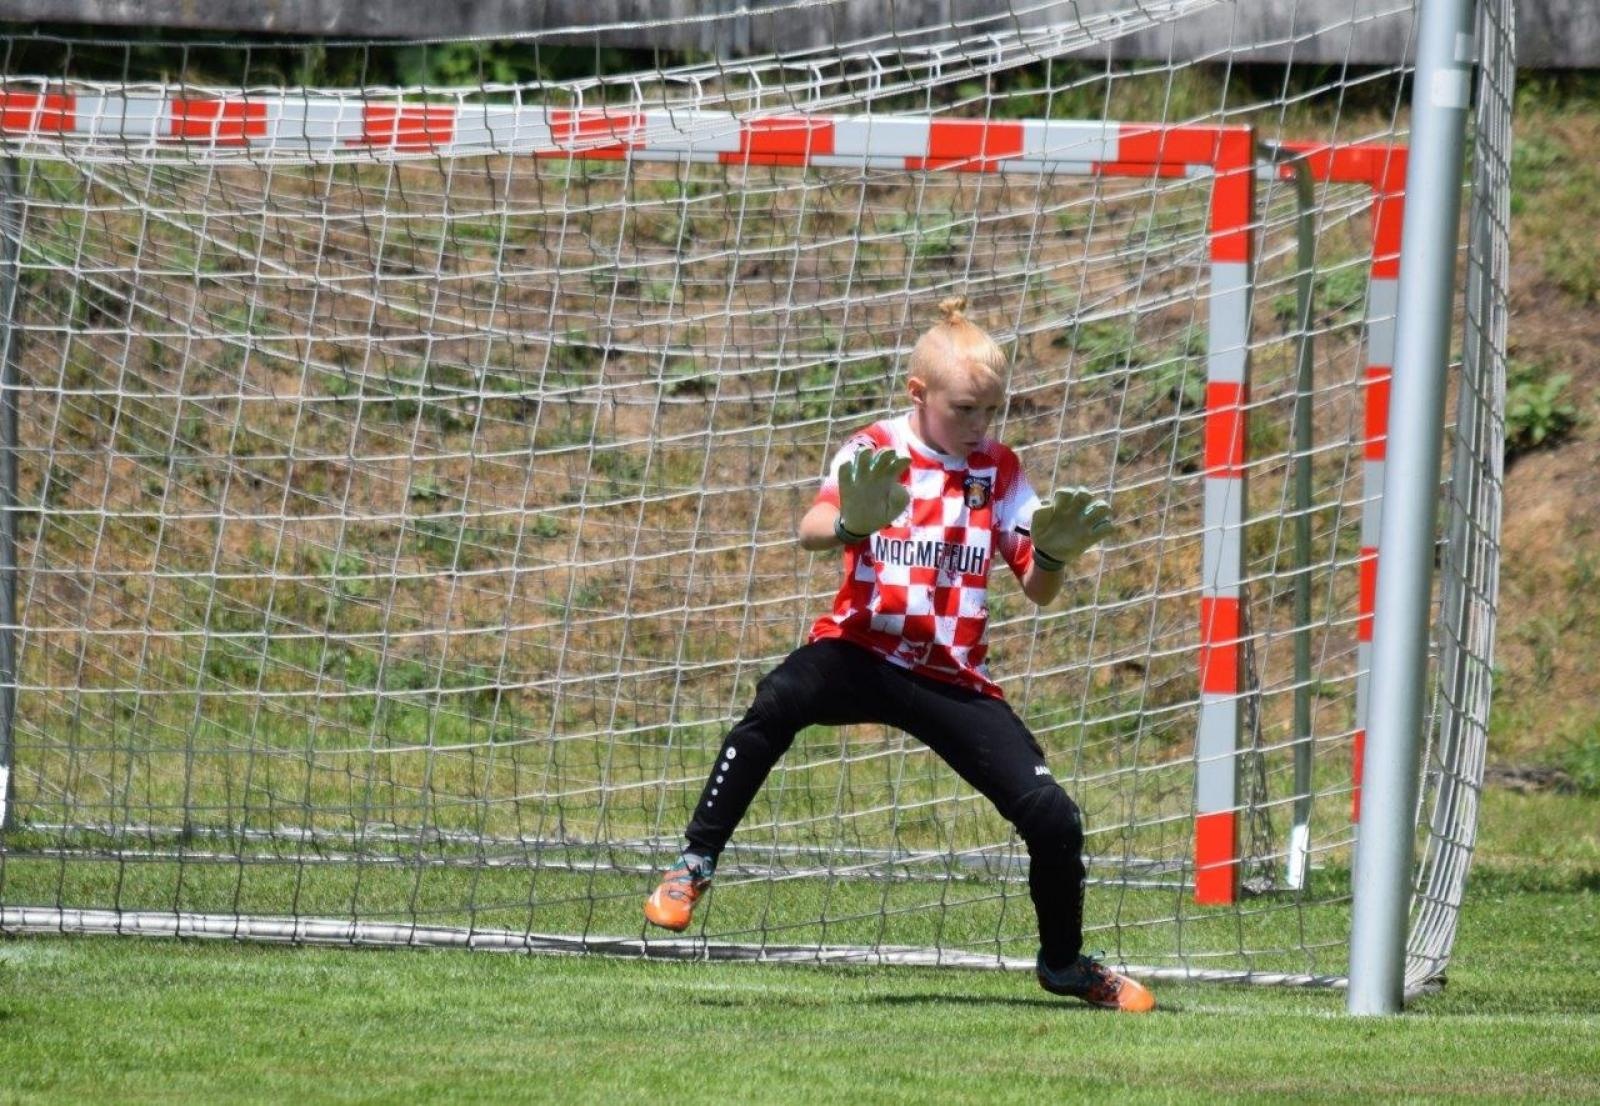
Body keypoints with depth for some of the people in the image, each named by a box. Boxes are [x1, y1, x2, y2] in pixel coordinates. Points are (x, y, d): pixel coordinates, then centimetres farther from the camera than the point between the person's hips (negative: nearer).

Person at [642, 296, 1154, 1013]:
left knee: (1053, 818, -8)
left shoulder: (1000, 472, 7)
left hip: (954, 679, 3)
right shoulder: (874, 454, -3)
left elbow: (1037, 590, 6)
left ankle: (1064, 962, 21)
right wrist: (853, 524, -44)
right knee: (779, 701, -37)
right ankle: (694, 865, -24)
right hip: (862, 653, -3)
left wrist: (1052, 554, -17)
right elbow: (811, 530, -21)